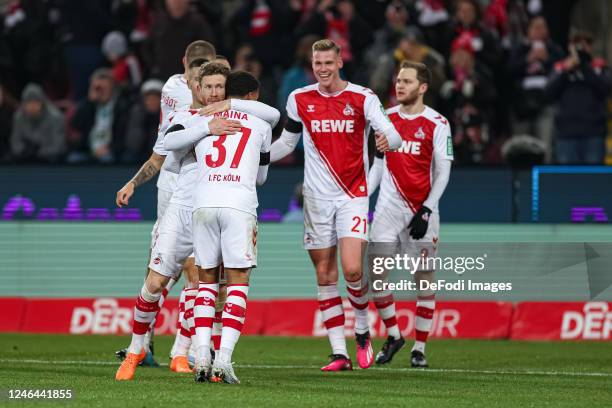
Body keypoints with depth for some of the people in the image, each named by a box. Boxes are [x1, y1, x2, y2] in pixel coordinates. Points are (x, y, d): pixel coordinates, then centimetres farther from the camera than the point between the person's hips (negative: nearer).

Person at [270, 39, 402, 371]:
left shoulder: (362, 98, -4)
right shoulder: (299, 100, 5)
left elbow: (391, 133, -13)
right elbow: (287, 143, 18)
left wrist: (387, 139, -36)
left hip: (352, 195, -3)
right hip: (317, 197, 3)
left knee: (353, 270, -15)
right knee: (324, 275, 1)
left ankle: (362, 331, 12)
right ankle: (339, 353, 5)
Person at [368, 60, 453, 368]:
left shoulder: (437, 124, -4)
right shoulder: (387, 118, 9)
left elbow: (443, 171, -5)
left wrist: (426, 210, -13)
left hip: (421, 210, -3)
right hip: (388, 207, 3)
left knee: (424, 276, 0)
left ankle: (420, 347, 8)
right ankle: (392, 336, 10)